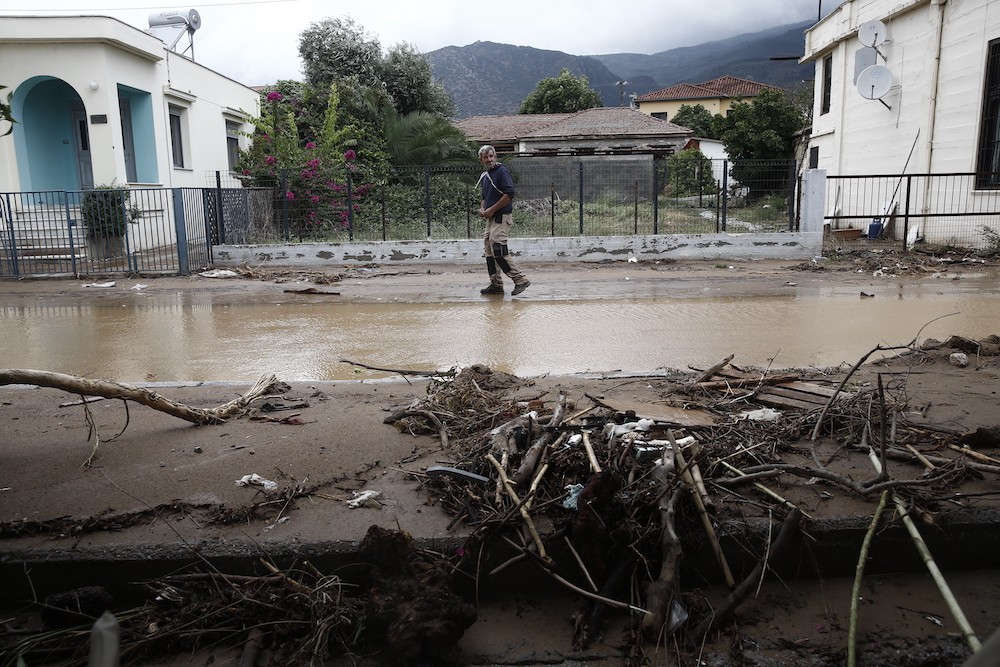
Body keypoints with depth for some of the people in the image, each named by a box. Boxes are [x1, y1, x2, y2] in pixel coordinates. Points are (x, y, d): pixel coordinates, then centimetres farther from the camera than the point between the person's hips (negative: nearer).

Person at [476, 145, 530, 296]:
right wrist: (482, 209, 7)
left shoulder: (502, 171, -9)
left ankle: (520, 279, -9)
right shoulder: (484, 176, 17)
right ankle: (496, 284, 15)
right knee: (489, 250, 9)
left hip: (502, 217, -9)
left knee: (498, 250, -16)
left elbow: (509, 194, -19)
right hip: (491, 218, 9)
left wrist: (492, 209, -16)